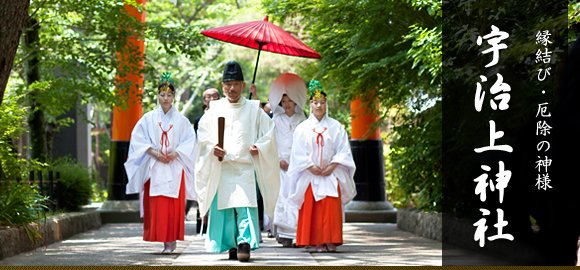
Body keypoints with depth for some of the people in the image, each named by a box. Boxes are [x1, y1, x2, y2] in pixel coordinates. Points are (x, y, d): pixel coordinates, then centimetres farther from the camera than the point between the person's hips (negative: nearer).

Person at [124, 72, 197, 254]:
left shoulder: (181, 120, 8)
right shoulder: (148, 118, 8)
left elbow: (189, 141, 4)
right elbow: (138, 139, 3)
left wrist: (176, 153, -11)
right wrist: (154, 153, -10)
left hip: (175, 167, 0)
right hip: (154, 168, 0)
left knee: (174, 204, -6)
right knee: (155, 205, -6)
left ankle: (171, 241, -1)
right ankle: (166, 240, 0)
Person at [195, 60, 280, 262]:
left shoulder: (254, 110, 7)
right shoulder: (215, 110, 10)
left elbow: (269, 132, 10)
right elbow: (203, 134, 13)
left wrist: (259, 147, -7)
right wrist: (212, 148, -5)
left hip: (245, 166, -2)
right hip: (221, 167, 2)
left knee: (245, 204, -15)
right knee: (224, 207, 1)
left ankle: (245, 243, -18)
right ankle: (231, 246, 10)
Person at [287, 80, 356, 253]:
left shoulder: (335, 127, 7)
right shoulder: (302, 128, 7)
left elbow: (343, 150, 4)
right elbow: (298, 153, 3)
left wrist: (333, 166, -8)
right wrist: (311, 167, -9)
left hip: (331, 174, 0)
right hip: (310, 175, 0)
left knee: (331, 207, -9)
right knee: (311, 209, -5)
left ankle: (331, 241, -7)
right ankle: (317, 242, -2)